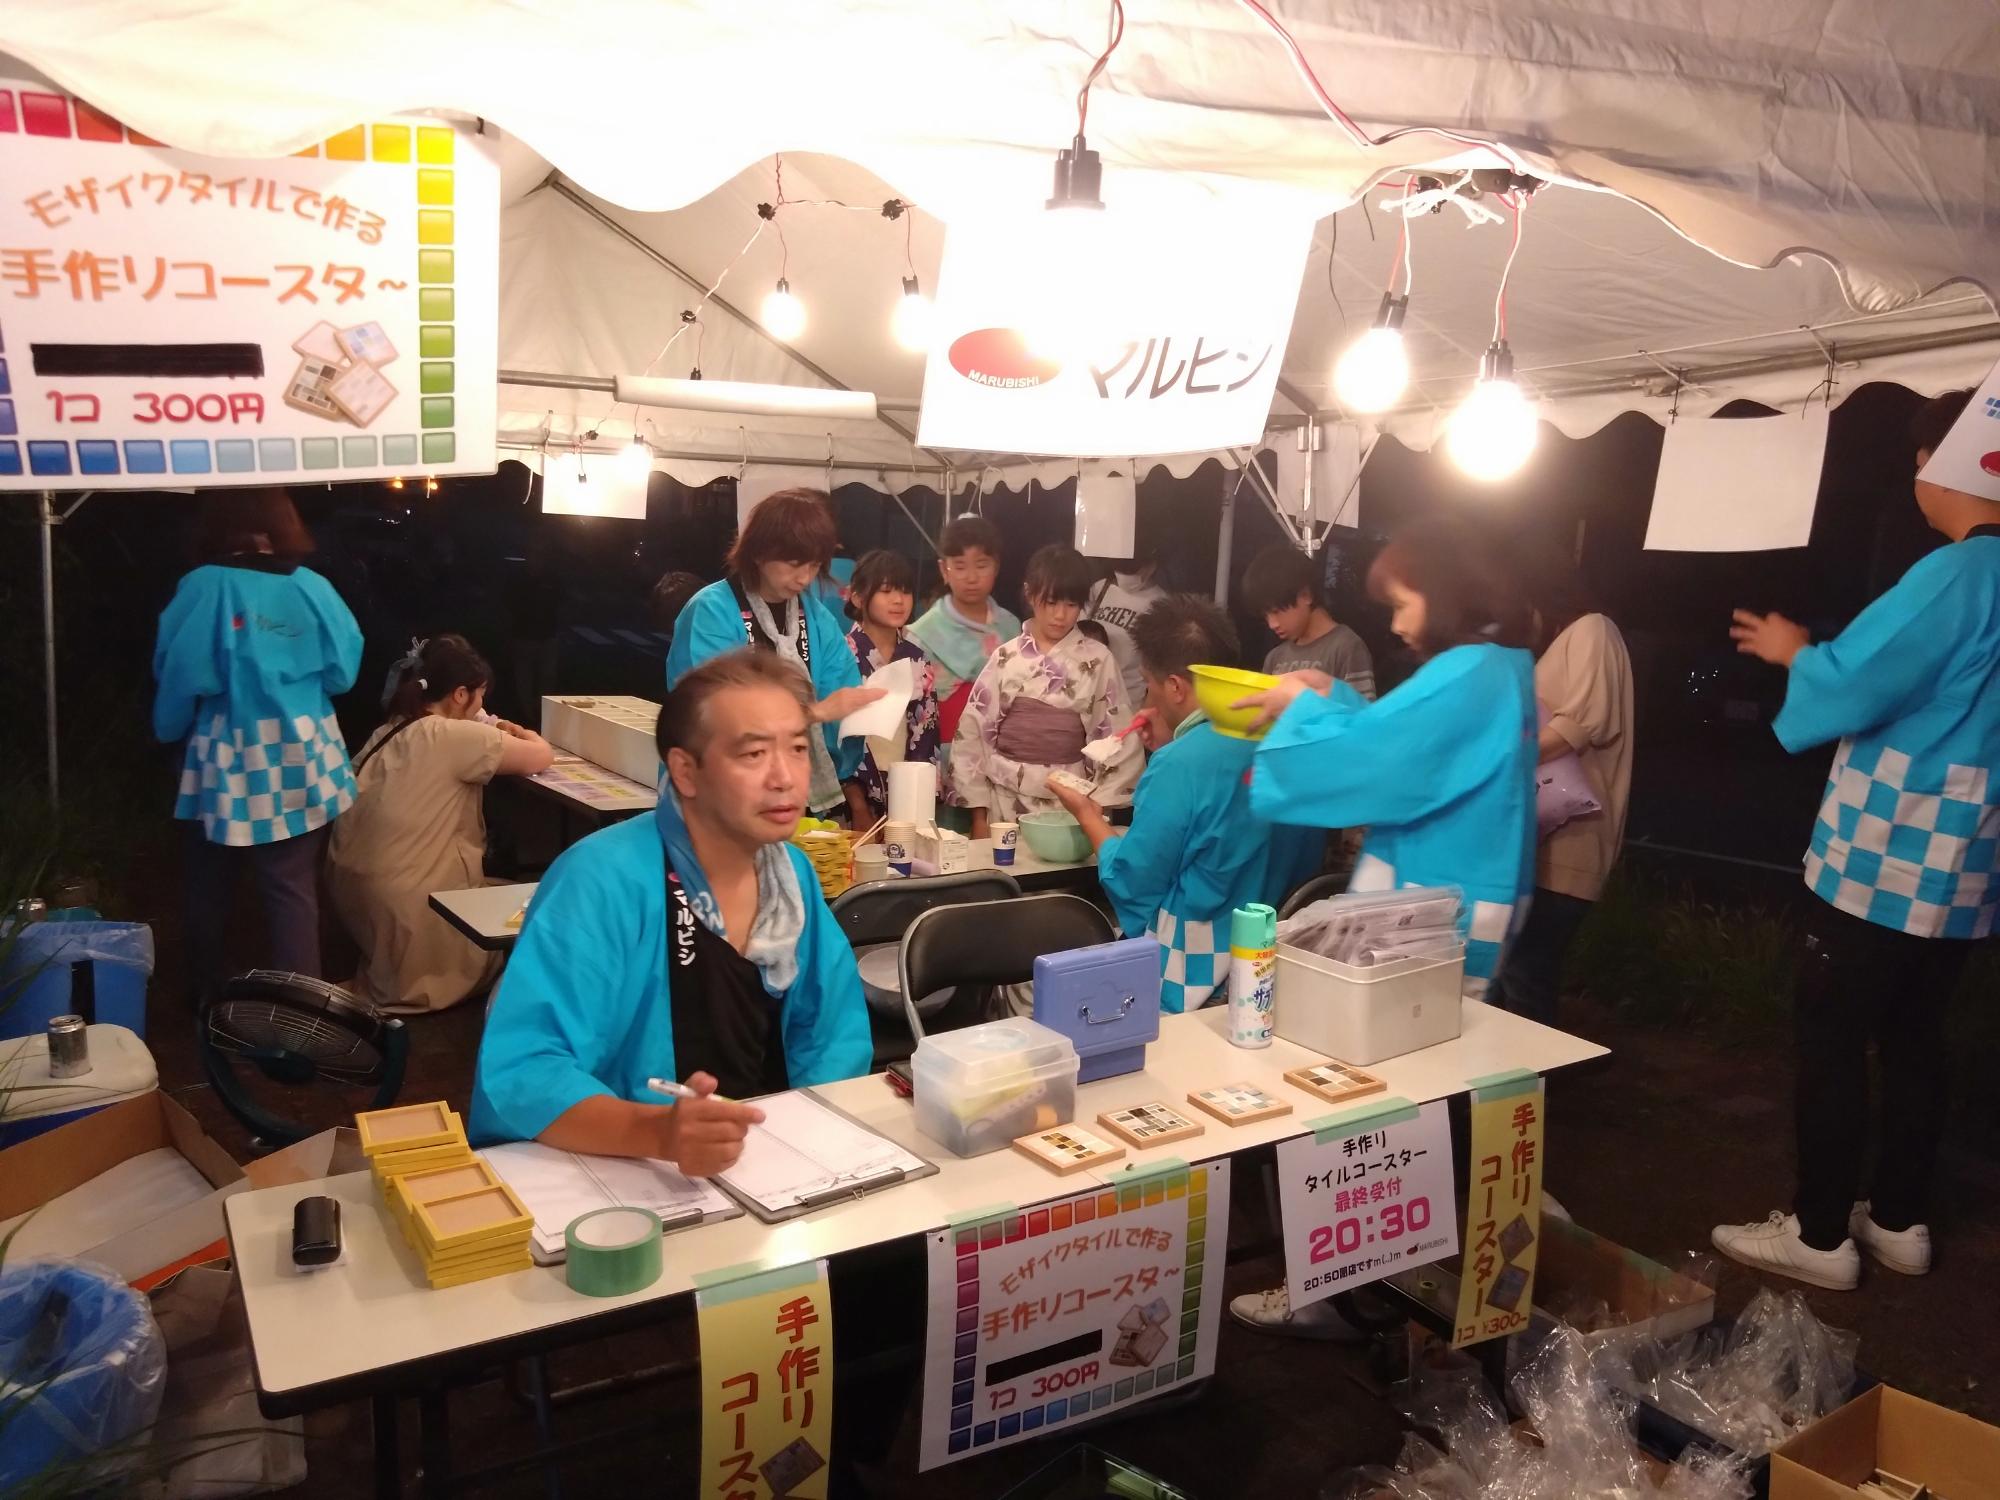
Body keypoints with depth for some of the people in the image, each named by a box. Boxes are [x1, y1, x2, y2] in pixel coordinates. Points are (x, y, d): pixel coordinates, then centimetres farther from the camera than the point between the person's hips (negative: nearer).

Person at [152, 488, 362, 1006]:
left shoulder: (203, 587, -9)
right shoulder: (313, 587, -3)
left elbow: (178, 675, -9)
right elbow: (343, 671, 2)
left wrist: (170, 730, 9)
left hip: (228, 764, -1)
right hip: (301, 764, 1)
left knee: (210, 888, 19)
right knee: (294, 891, 7)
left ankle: (205, 996, 33)